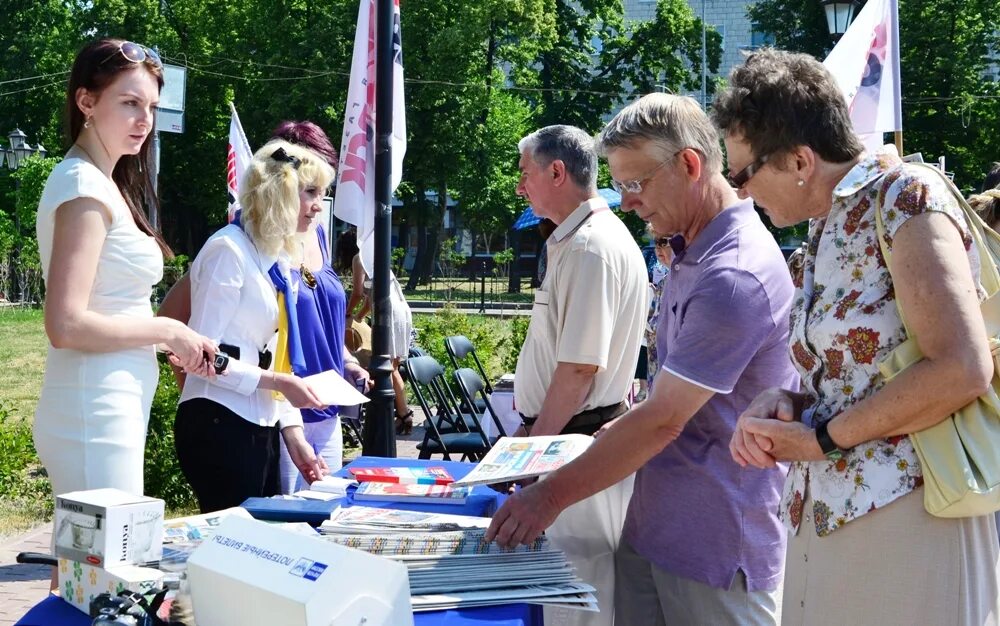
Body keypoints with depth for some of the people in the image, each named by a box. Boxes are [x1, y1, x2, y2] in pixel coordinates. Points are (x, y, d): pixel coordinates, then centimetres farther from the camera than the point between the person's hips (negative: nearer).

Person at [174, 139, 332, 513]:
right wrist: (276, 382, -14)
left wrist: (294, 435, 10)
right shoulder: (229, 249, -10)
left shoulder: (275, 258, 15)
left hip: (259, 426, 8)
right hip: (219, 424, -8)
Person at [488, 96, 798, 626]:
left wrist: (552, 494, -15)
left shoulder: (735, 275, -22)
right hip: (651, 527, 9)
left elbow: (663, 421, -21)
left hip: (717, 546, -9)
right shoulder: (690, 253, 11)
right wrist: (620, 432, 9)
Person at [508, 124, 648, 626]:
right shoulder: (571, 242, 14)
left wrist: (537, 443, -15)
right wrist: (531, 428, 21)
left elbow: (580, 368, -22)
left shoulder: (592, 248, -19)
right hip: (563, 436, 10)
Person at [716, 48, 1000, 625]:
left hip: (904, 514, -8)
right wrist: (786, 406, -1)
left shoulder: (903, 197, -12)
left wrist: (823, 437, -13)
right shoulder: (828, 227, 13)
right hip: (828, 515, 8)